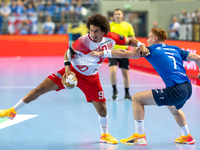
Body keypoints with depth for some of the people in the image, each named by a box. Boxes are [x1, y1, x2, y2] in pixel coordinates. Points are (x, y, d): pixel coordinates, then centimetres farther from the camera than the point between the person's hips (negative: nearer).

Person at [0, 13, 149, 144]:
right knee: (42, 87, -13)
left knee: (101, 107, -3)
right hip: (73, 71, -3)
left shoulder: (111, 37, -17)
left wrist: (140, 45, -17)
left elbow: (128, 40, 0)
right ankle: (13, 111, -2)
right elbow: (68, 53, -9)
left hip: (91, 77, 3)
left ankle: (105, 135, 25)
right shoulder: (83, 42, -26)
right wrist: (67, 67, -21)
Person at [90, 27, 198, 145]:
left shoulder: (151, 50, 5)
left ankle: (140, 136, 4)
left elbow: (123, 54, 5)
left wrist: (100, 53, 12)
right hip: (188, 88, 8)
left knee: (137, 99, 3)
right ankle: (187, 137, 45)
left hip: (176, 91, -8)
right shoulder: (175, 49, 20)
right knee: (173, 108, 41)